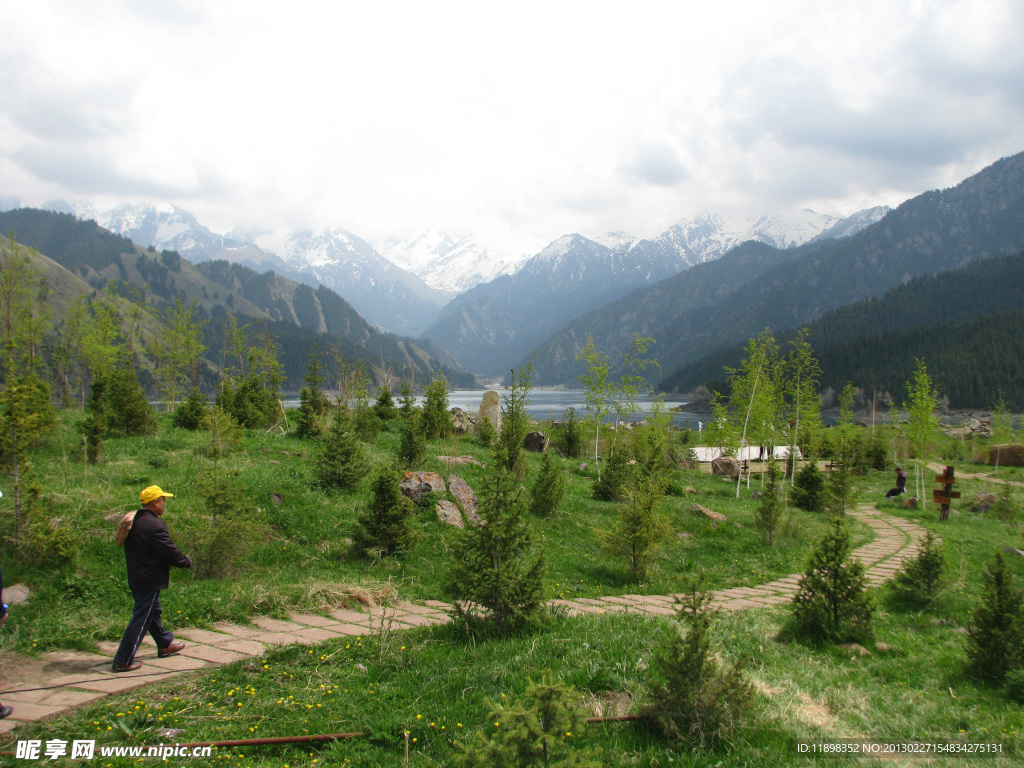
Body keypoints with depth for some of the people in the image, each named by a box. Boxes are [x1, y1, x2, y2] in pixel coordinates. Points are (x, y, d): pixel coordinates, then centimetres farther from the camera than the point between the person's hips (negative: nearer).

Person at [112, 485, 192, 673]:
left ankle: (165, 644, 40)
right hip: (150, 580, -10)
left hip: (136, 578, 10)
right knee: (141, 619, -3)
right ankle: (123, 661, -1)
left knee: (153, 612, 23)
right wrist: (187, 562, 0)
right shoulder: (153, 525, -23)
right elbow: (170, 552, -19)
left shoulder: (132, 520, 7)